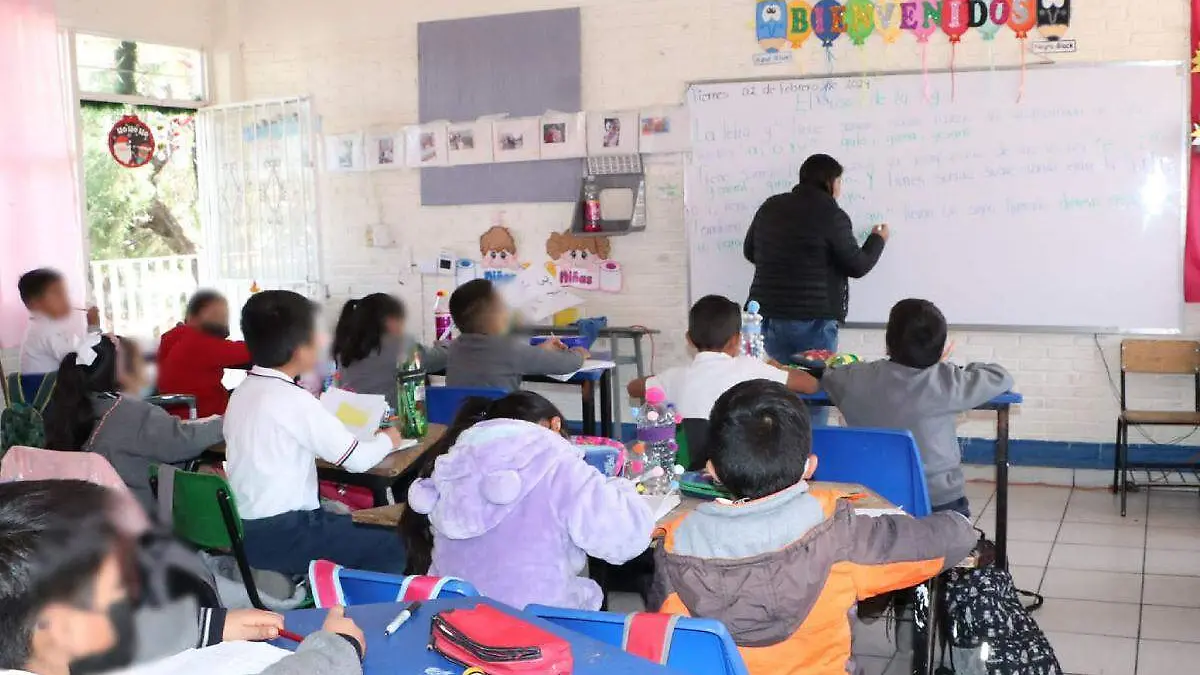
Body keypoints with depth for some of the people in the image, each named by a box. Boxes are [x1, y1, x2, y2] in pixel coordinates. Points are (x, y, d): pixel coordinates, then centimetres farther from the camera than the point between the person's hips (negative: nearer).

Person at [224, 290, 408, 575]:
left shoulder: (243, 392, 7)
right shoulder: (294, 400, -18)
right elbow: (357, 459, -13)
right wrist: (387, 440, 5)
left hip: (243, 529, 9)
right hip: (279, 536, -9)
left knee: (358, 528, 24)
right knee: (390, 550, -1)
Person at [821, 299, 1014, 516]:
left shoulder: (856, 379, -8)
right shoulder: (948, 383, -14)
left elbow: (827, 378, 16)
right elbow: (1001, 377, 2)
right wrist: (966, 371, 18)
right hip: (942, 503, -1)